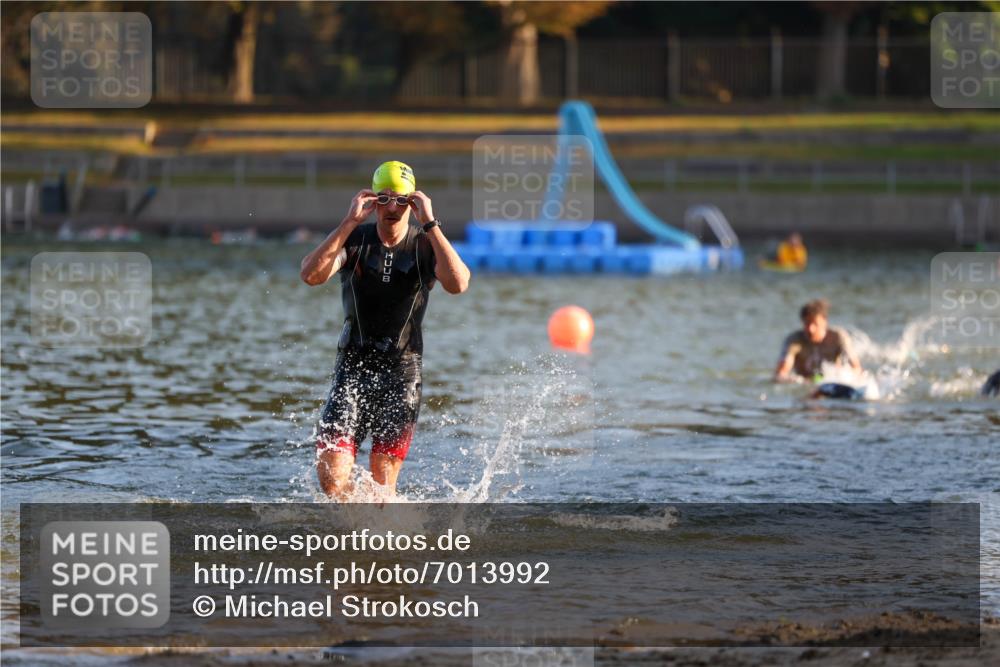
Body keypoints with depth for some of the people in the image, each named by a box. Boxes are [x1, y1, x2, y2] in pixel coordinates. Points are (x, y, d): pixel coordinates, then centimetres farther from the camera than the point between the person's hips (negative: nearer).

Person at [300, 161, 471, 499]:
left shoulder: (425, 246, -3)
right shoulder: (354, 240, -1)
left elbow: (457, 284, -24)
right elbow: (311, 275, -19)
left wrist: (429, 225, -23)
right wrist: (349, 222, -22)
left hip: (401, 371, 0)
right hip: (353, 367, 1)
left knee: (382, 488, 0)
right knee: (331, 478, -10)